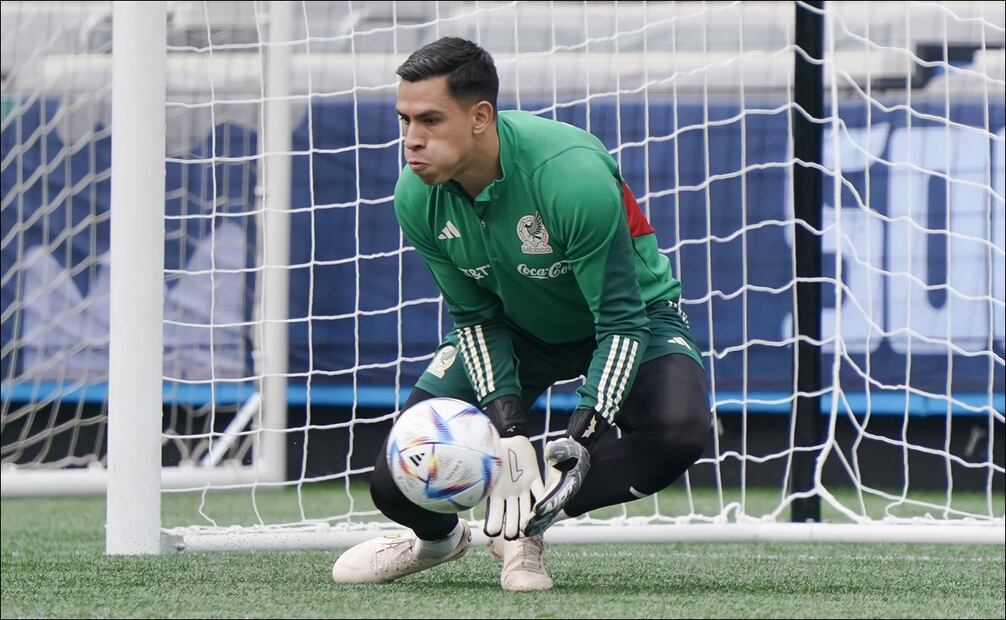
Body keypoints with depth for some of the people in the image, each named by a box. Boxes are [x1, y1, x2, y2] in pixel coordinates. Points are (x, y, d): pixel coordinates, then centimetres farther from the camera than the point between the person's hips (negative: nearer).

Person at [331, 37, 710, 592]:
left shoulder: (574, 176, -37)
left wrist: (582, 435, -40)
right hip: (514, 327, 4)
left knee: (679, 431, -36)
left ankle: (531, 521, -12)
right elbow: (474, 317, -9)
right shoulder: (416, 195, -21)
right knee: (397, 480, -12)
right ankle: (437, 536, 27)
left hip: (632, 312, -3)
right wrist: (506, 431, -22)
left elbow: (622, 323, -30)